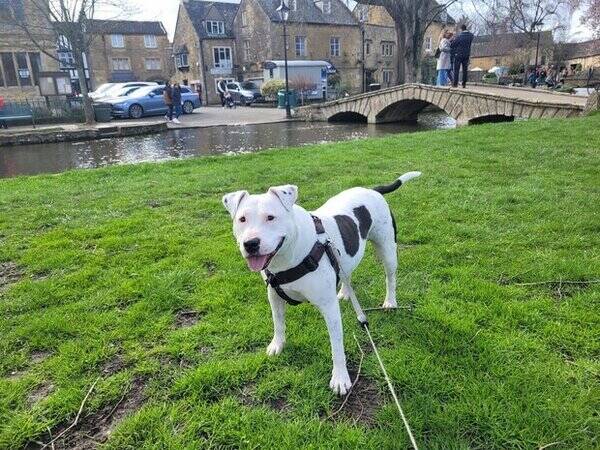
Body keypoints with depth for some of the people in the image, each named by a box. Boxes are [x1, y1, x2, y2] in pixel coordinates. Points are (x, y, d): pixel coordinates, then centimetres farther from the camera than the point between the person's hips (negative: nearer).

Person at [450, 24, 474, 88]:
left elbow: (452, 45, -9)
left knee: (456, 69, 1)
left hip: (458, 54, -4)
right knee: (465, 69, 7)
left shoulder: (458, 36, -12)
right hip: (467, 54, 4)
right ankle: (464, 84, 6)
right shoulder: (471, 35, 2)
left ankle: (455, 83, -4)